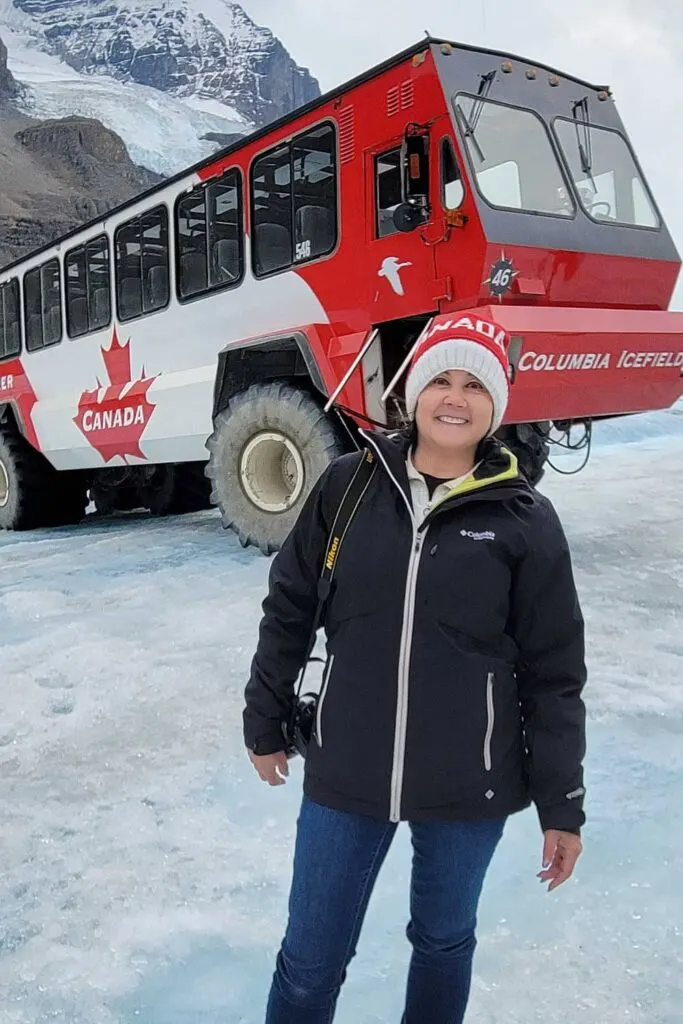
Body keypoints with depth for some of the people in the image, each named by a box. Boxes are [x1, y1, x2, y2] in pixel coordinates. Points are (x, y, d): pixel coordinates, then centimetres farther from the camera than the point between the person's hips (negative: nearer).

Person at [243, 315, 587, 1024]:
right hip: (345, 777, 1)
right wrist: (265, 724, 10)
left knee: (443, 942, 22)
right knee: (309, 962, 13)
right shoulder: (348, 487, -5)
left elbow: (553, 674, -3)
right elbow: (288, 612, 4)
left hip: (469, 789, 0)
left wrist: (561, 805, 0)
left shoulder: (524, 520, -8)